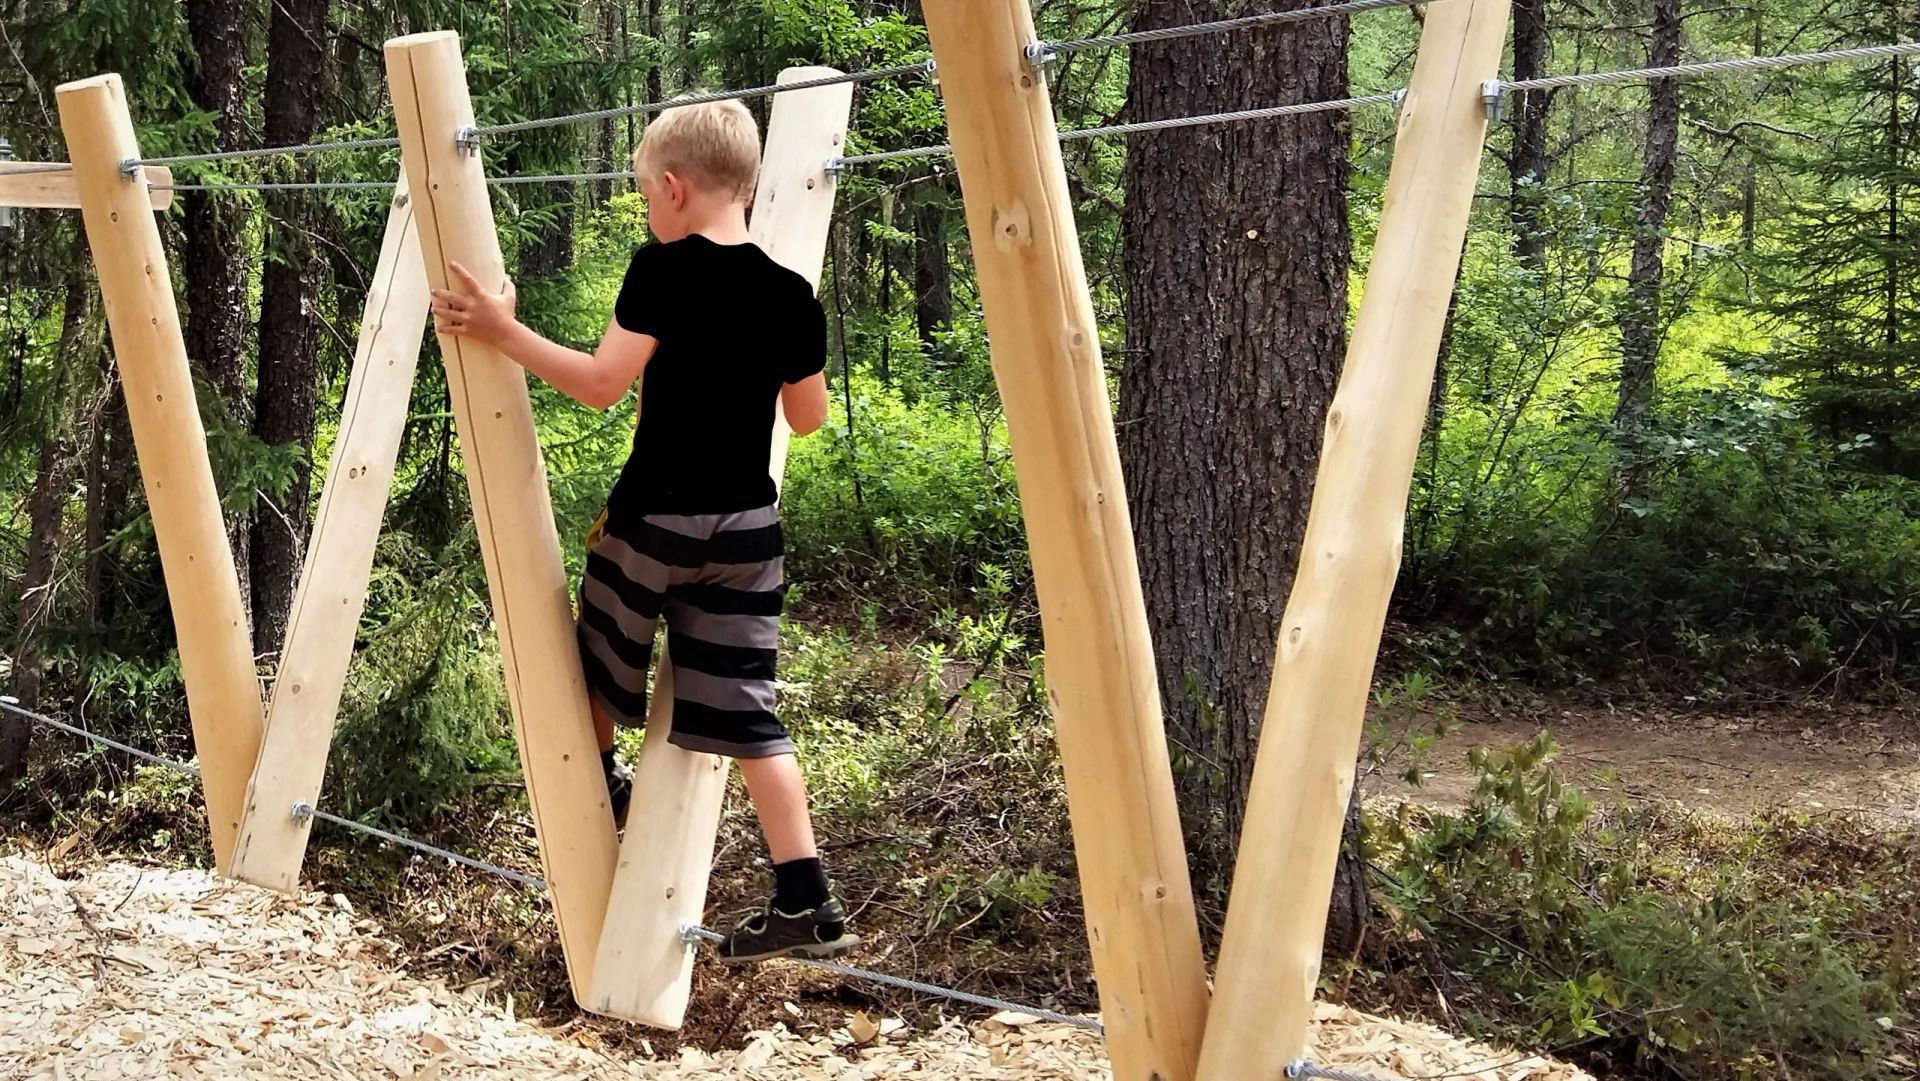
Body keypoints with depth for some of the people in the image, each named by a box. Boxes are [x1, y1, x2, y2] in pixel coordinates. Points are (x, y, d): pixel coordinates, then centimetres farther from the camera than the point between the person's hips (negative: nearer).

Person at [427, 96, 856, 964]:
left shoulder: (664, 269, -12)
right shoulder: (790, 294, 2)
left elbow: (602, 383, -18)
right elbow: (809, 418, 12)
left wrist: (504, 332, -11)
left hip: (654, 515, -4)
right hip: (747, 526, 5)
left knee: (601, 663, 23)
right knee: (743, 712, 6)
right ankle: (804, 902, -1)